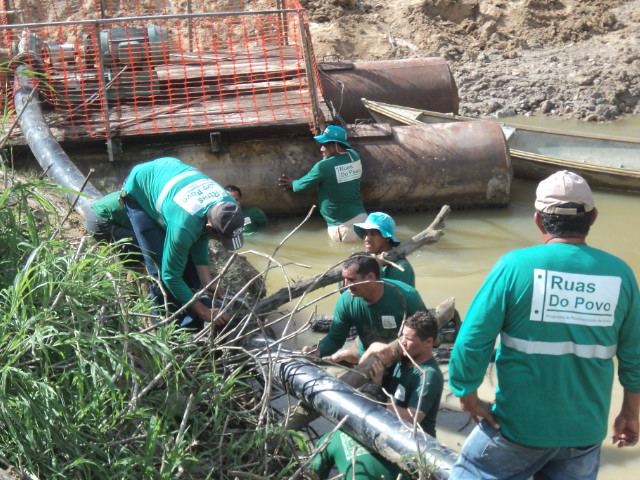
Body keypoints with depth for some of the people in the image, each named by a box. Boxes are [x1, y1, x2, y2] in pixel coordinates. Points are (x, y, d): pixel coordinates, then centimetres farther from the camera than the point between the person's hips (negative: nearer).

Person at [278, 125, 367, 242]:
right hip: (362, 219, 7)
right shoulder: (354, 156, 4)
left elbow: (303, 185, 1)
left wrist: (292, 184, 24)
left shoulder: (323, 166, -15)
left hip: (343, 227, -7)